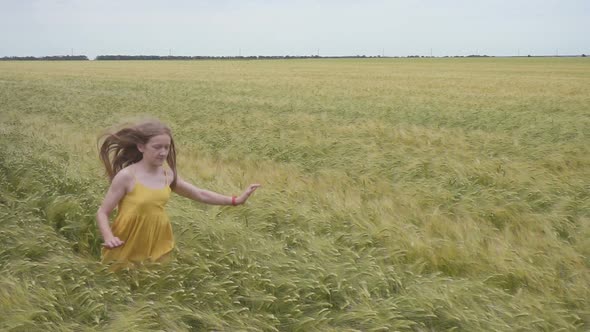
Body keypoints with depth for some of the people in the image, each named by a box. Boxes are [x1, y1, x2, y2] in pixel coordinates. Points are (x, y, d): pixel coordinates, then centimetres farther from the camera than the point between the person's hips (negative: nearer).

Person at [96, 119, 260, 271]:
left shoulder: (167, 175, -1)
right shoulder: (126, 176, -15)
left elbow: (200, 194, 7)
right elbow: (102, 212, -10)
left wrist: (235, 200, 2)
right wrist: (108, 237, -28)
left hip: (158, 248, 5)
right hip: (128, 250, -4)